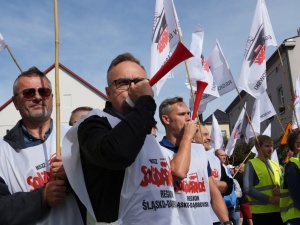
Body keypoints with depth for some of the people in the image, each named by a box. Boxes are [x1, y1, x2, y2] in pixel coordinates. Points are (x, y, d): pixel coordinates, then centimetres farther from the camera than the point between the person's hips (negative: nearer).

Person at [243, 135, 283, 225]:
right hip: (261, 211, -6)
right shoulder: (251, 164, -5)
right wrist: (269, 199, -18)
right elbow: (247, 189, -14)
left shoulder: (275, 164, 15)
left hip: (277, 210, 6)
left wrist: (280, 191, -5)